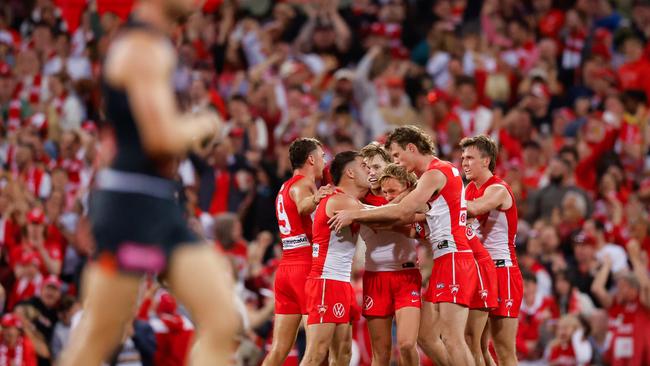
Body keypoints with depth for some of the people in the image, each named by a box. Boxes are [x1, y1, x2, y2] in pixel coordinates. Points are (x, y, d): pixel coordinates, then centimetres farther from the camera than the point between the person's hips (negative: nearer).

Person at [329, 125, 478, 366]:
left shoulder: (435, 173, -11)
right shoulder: (444, 171, 21)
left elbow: (401, 212, -21)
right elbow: (410, 216, 19)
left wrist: (355, 215, -15)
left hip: (452, 259, -10)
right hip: (445, 262, 10)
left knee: (452, 340, -13)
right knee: (426, 337, 9)